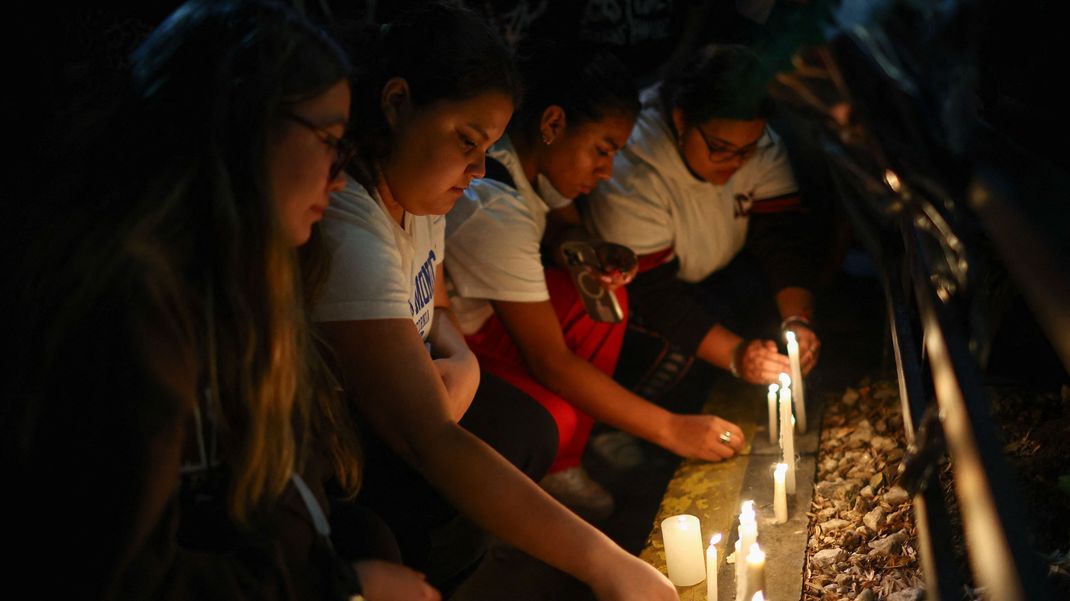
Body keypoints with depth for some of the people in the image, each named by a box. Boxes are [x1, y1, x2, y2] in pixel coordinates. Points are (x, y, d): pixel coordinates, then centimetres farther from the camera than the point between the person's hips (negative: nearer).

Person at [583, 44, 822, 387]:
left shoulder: (761, 146, -15)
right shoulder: (630, 176, -33)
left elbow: (785, 237, -14)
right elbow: (655, 295, -32)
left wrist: (797, 320, -31)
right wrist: (735, 355, -41)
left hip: (721, 275, 5)